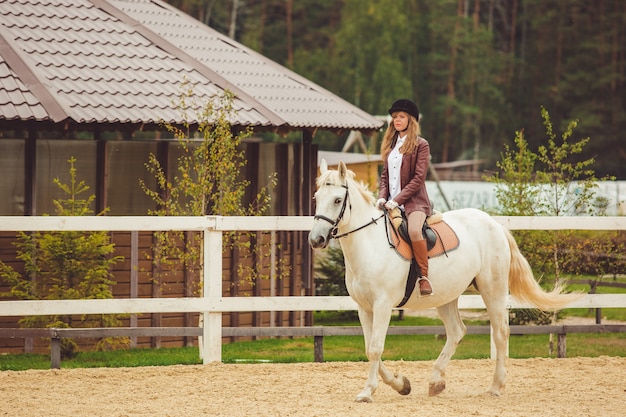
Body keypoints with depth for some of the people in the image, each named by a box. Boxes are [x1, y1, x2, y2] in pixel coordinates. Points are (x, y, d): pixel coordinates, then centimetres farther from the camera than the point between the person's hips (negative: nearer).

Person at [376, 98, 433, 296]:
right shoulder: (390, 144, 17)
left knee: (414, 231, -34)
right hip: (391, 204, 7)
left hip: (413, 201, -7)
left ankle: (424, 277, -26)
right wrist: (382, 197, -2)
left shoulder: (421, 145, -2)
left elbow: (418, 178, -10)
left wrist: (397, 200, -18)